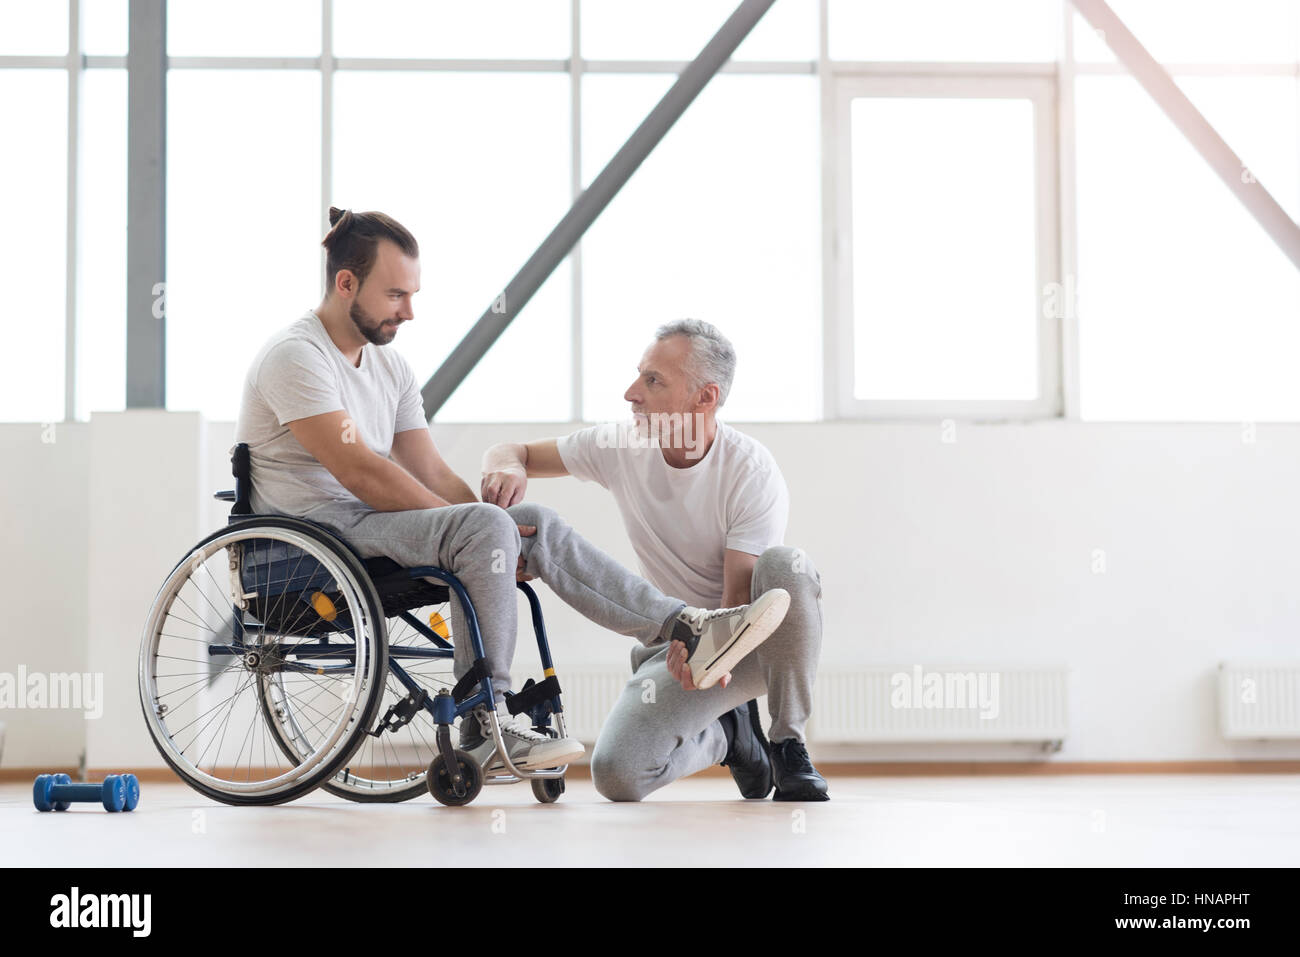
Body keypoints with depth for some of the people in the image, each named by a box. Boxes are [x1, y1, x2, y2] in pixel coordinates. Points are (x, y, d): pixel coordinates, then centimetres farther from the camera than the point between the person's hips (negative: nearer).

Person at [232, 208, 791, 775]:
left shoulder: (391, 368, 17)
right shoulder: (296, 356, -12)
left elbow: (431, 476, 12)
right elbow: (358, 473, -21)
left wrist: (500, 534, -5)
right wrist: (476, 527, -19)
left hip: (366, 525, 8)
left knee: (537, 528, -7)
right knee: (483, 527, -28)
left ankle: (687, 629, -12)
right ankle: (485, 729, -25)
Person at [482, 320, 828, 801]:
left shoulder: (752, 469, -18)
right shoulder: (621, 446, -6)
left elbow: (741, 593, -22)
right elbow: (509, 451, 4)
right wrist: (507, 467, -22)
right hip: (679, 638, 3)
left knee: (785, 564, -38)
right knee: (615, 774, -24)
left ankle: (789, 746, -17)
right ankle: (725, 733, 11)